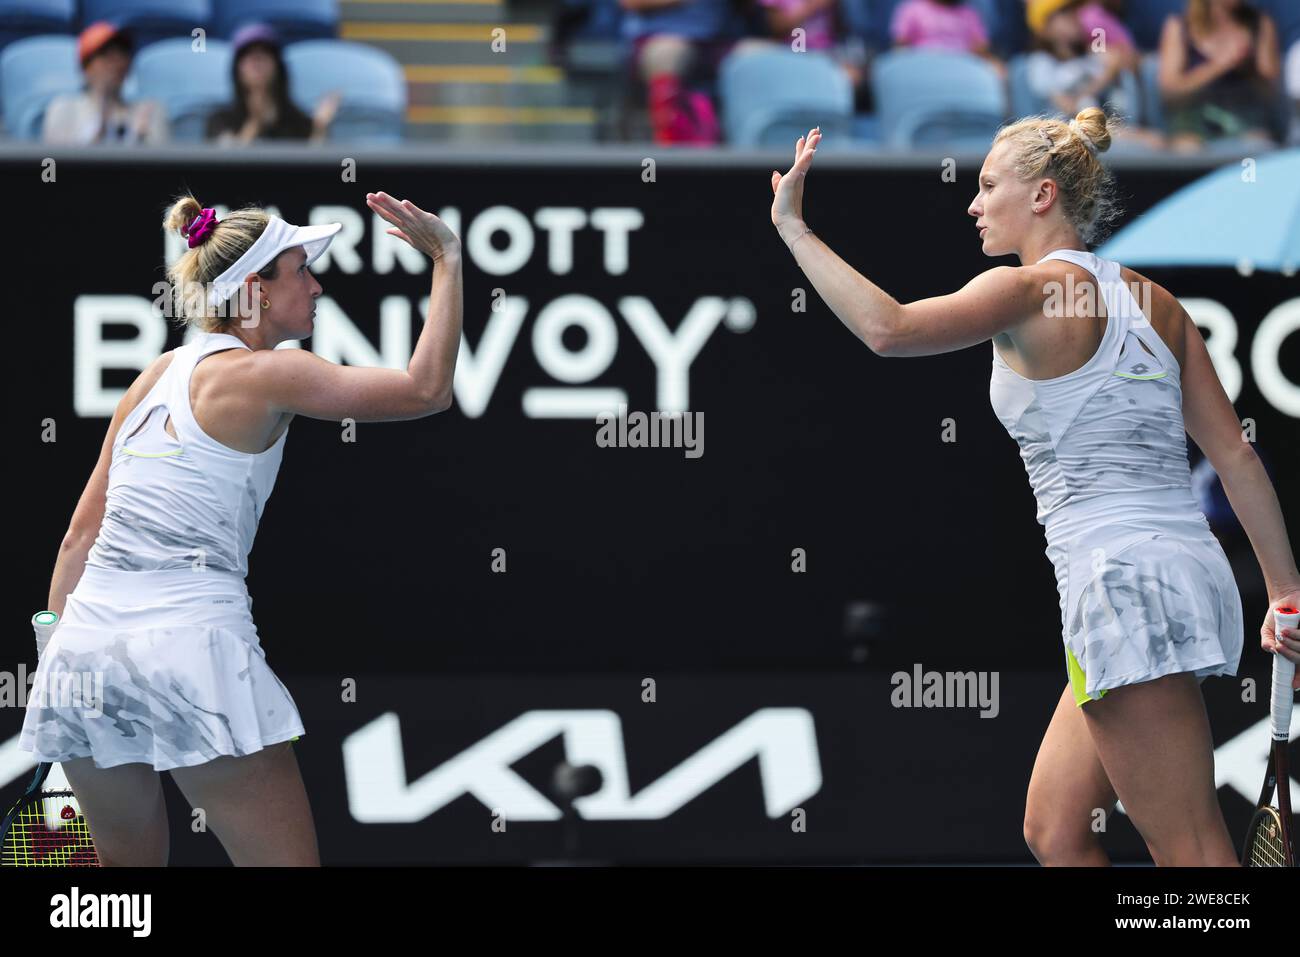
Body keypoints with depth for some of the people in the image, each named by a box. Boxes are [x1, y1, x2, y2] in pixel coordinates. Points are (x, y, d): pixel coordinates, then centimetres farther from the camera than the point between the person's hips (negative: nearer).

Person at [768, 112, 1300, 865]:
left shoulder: (1027, 290, -8)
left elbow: (889, 329, -25)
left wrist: (793, 228, -16)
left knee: (1193, 852, -8)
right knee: (1054, 831, 15)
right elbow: (1235, 455, 12)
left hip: (1126, 588, -8)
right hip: (1189, 575, 8)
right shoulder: (1155, 301, 15)